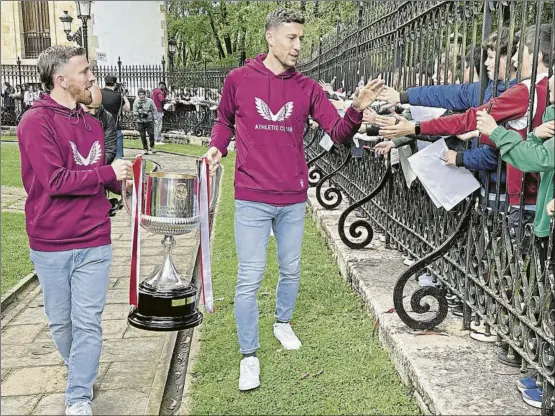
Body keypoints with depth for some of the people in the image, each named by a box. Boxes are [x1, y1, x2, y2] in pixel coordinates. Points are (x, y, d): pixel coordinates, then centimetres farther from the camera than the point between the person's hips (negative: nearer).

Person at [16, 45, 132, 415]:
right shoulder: (36, 122, -11)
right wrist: (107, 173, -13)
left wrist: (120, 181, 3)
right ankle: (81, 373, 38)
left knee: (88, 322, 1)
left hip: (94, 243, 4)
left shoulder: (91, 124, 9)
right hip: (50, 246, -3)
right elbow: (55, 181, -19)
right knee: (60, 322, 13)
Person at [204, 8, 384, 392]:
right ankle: (249, 356, 15)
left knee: (291, 270, 17)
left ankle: (283, 323, 44)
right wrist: (218, 147, -2)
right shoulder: (239, 79, -3)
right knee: (250, 279, 0)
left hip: (293, 200, 3)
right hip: (252, 199, -2)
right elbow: (225, 120, 15)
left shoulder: (307, 88, 1)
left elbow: (339, 133, -6)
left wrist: (357, 110, -24)